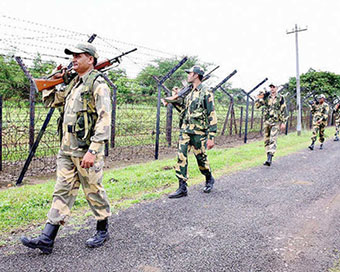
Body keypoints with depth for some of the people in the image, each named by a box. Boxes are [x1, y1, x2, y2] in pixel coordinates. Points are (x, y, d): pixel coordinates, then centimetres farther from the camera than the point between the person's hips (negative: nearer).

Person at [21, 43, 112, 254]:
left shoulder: (97, 84, -9)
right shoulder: (73, 84, 18)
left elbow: (104, 119, -18)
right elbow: (49, 100, 28)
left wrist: (93, 150, -24)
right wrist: (54, 78, 16)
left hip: (86, 150, -8)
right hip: (67, 150, 8)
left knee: (94, 191, 5)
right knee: (62, 191, 9)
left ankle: (103, 230, 25)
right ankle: (47, 239, 14)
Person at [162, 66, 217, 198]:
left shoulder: (206, 93, -7)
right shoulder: (188, 92, 15)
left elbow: (212, 116, -9)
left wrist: (211, 137, -14)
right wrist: (175, 100, 10)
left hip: (199, 132, -6)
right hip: (185, 131, 6)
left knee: (201, 159, 6)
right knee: (181, 157, -2)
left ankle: (209, 180, 33)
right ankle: (182, 188, 3)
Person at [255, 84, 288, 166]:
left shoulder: (280, 98, 1)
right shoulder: (266, 97, 9)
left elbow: (283, 111, 0)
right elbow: (257, 105, 4)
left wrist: (283, 122, -5)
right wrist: (259, 98, -12)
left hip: (275, 122, -4)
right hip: (266, 121, 4)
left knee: (273, 140, -14)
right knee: (266, 140, 8)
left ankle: (270, 159, -20)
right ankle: (268, 157, 19)